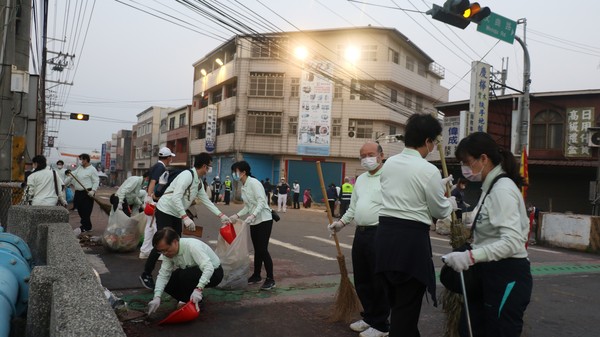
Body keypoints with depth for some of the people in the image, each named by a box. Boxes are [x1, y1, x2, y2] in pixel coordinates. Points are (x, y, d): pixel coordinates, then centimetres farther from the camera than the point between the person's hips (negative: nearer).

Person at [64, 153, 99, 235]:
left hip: (87, 193, -8)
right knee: (80, 210, 11)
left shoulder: (92, 169, -8)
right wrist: (63, 183, 12)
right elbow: (71, 175, 17)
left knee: (86, 210, -6)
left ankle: (84, 227, 1)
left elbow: (96, 181, -11)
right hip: (78, 193, 8)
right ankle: (87, 226, 21)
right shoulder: (79, 168, 15)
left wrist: (93, 190, -23)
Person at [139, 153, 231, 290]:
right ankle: (146, 275, 6)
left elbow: (206, 201, 17)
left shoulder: (198, 182, 8)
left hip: (176, 215, 9)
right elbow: (176, 198, -30)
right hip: (165, 212, -9)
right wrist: (186, 218, -36)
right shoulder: (187, 175, -21)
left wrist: (221, 216, 14)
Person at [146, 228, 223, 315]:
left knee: (185, 275, -32)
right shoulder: (169, 252, -12)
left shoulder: (192, 246, -32)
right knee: (167, 283, -13)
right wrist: (157, 297, -31)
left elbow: (209, 267, -40)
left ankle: (195, 303, -8)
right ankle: (187, 300, 9)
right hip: (192, 274, 7)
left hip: (213, 272, -7)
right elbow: (163, 275, -17)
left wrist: (198, 289, -50)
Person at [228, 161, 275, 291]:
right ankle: (256, 275, 25)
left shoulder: (253, 183, -16)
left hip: (264, 220, -8)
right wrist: (237, 215, 0)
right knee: (257, 250, 14)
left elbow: (261, 202, -25)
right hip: (254, 222, 8)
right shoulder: (243, 187, 10)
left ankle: (270, 279, 0)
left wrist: (252, 215, -37)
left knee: (263, 249, -8)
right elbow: (247, 207, 12)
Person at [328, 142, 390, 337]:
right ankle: (369, 317, 32)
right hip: (360, 233, 8)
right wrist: (342, 222, 17)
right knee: (361, 279, 15)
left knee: (378, 281, 1)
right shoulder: (361, 179, 16)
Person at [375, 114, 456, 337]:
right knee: (407, 305, 6)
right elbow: (439, 211, -2)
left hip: (385, 233, 7)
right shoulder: (428, 170, -13)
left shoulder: (389, 163, 7)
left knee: (396, 301, 22)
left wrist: (439, 185, 31)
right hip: (412, 238, -7)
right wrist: (451, 203, 20)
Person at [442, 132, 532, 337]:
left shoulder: (502, 189, -18)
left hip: (508, 276, -9)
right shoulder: (492, 187, 12)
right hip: (490, 274, 9)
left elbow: (512, 242, -27)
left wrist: (470, 257, -32)